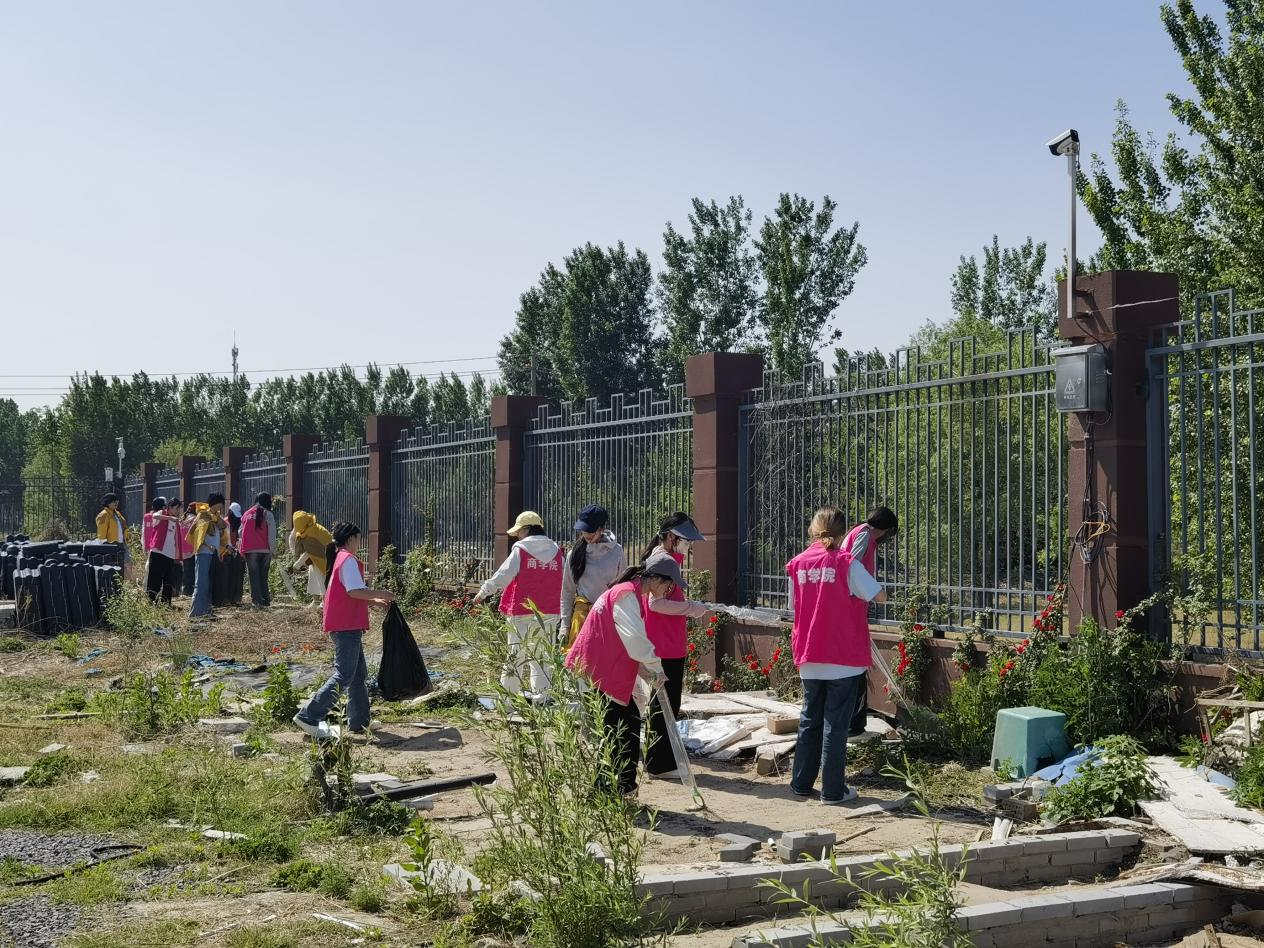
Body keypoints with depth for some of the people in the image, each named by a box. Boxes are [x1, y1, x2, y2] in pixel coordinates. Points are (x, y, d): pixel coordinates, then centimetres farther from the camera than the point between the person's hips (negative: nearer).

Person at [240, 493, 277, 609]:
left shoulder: (246, 514, 12)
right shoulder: (267, 514, -2)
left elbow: (241, 533, 14)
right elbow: (272, 534, -8)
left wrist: (242, 549, 17)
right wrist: (272, 549, -5)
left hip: (249, 550, 2)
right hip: (264, 550, -2)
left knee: (254, 576, 4)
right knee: (263, 576, 9)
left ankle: (257, 600, -4)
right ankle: (265, 600, 8)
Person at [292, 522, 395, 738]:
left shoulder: (338, 558, 19)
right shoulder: (348, 560, -11)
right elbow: (355, 591, -22)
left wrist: (374, 601, 22)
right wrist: (380, 594, -9)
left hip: (342, 626, 11)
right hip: (347, 626, -11)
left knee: (359, 675, 15)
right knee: (344, 676, -12)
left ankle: (359, 722, 18)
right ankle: (309, 717, -15)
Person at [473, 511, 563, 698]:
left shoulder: (520, 549, -6)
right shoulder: (556, 550, 6)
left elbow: (504, 574, -7)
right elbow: (563, 581, 10)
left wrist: (484, 591, 4)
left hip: (523, 612, -4)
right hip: (549, 612, 4)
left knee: (517, 654, 5)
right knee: (541, 655, 9)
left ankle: (509, 691, 11)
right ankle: (541, 695, 4)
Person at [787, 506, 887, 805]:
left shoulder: (798, 564, 2)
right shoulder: (847, 563, -11)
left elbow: (794, 606, 10)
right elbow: (880, 596, -11)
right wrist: (859, 594, 8)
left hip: (809, 661, 4)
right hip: (844, 660, -4)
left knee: (809, 720, 16)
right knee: (836, 724, 2)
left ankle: (801, 783, 22)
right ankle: (833, 790, 5)